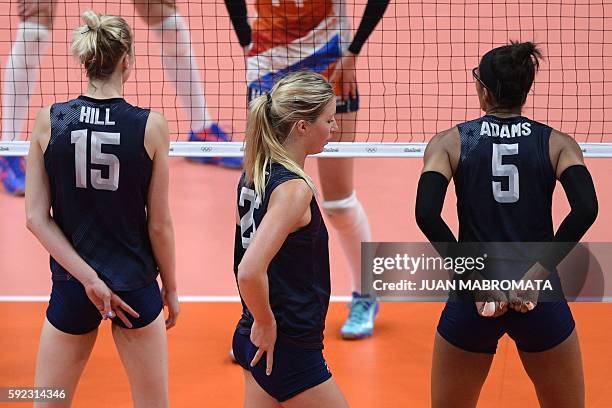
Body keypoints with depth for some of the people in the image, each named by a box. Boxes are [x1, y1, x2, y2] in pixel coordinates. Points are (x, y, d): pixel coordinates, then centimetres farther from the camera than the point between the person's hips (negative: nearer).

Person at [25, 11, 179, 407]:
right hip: (135, 285, -1)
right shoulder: (150, 126, -12)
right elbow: (159, 224, -6)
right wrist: (171, 289, 7)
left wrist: (88, 278, -9)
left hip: (71, 286, 1)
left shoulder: (49, 121, -7)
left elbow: (37, 218, -8)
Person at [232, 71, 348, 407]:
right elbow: (250, 272, -31)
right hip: (289, 349, -9)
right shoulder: (294, 188, -21)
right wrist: (266, 326, -17)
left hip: (255, 339, 9)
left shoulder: (253, 175, 5)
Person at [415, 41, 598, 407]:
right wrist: (536, 275, -14)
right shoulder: (556, 143, 1)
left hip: (473, 296, 0)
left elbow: (426, 214, -15)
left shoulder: (450, 142, 0)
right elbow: (586, 209, -16)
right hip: (539, 296, 0)